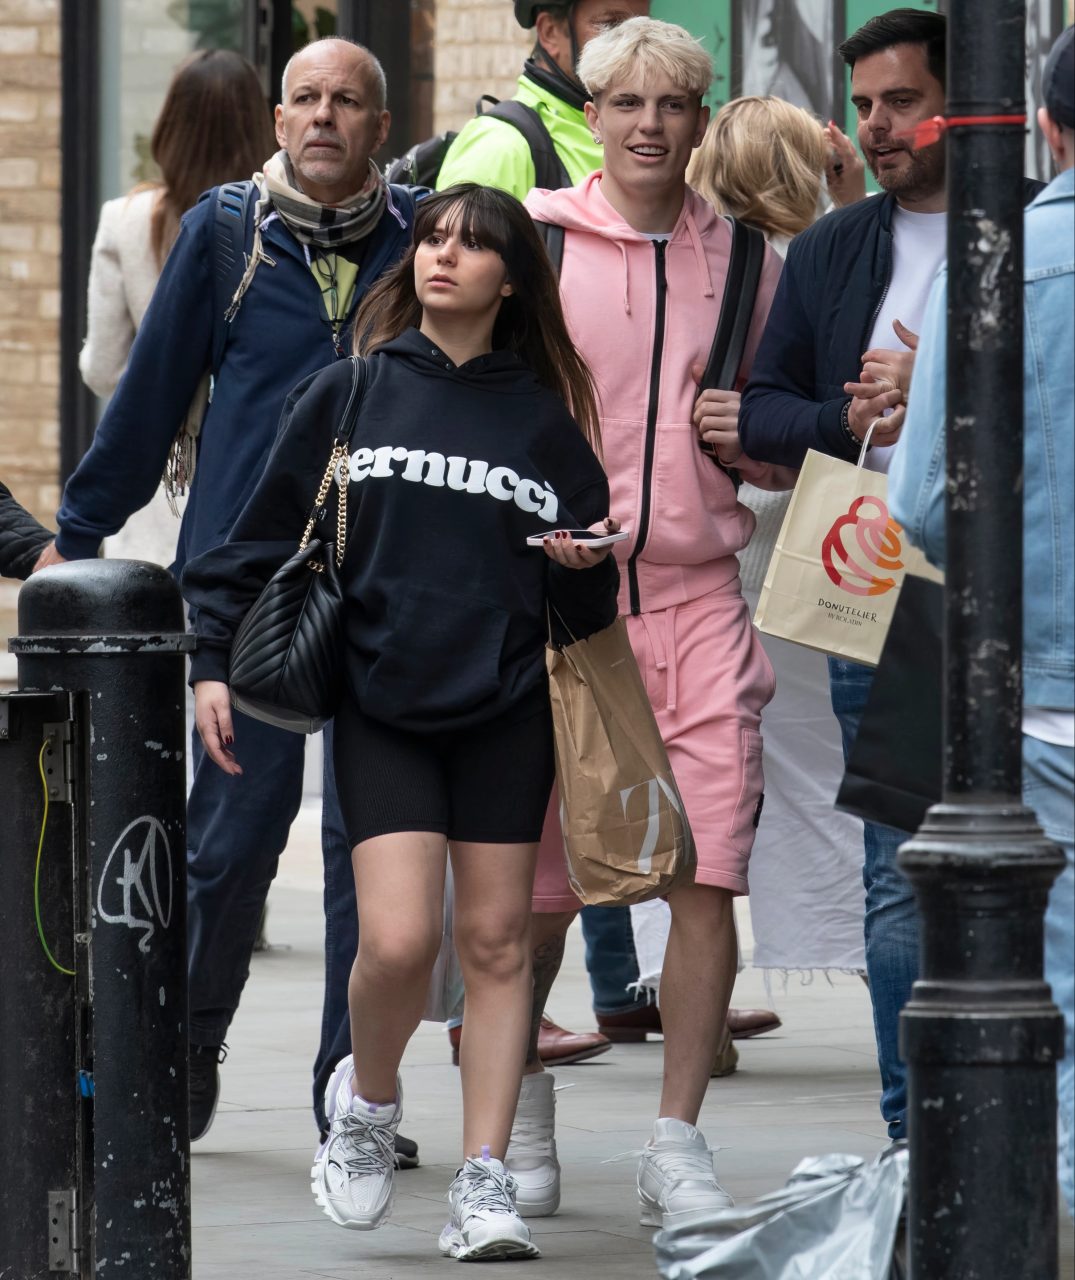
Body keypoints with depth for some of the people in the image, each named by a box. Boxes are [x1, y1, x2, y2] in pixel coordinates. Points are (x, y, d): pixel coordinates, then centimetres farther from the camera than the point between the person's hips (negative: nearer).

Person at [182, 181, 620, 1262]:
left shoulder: (544, 418, 7)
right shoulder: (349, 393, 4)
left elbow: (587, 606, 12)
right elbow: (263, 532, 8)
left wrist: (584, 565, -9)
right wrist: (209, 658, 2)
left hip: (506, 709, 2)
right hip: (381, 704, -2)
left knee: (495, 942, 1)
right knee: (397, 938, -14)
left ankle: (484, 1183, 5)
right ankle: (368, 1094, 16)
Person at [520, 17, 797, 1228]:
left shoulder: (743, 261, 10)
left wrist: (752, 435, -3)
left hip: (698, 598, 2)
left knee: (707, 884, -8)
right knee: (541, 889, 4)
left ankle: (676, 1144, 0)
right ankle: (521, 1098, 30)